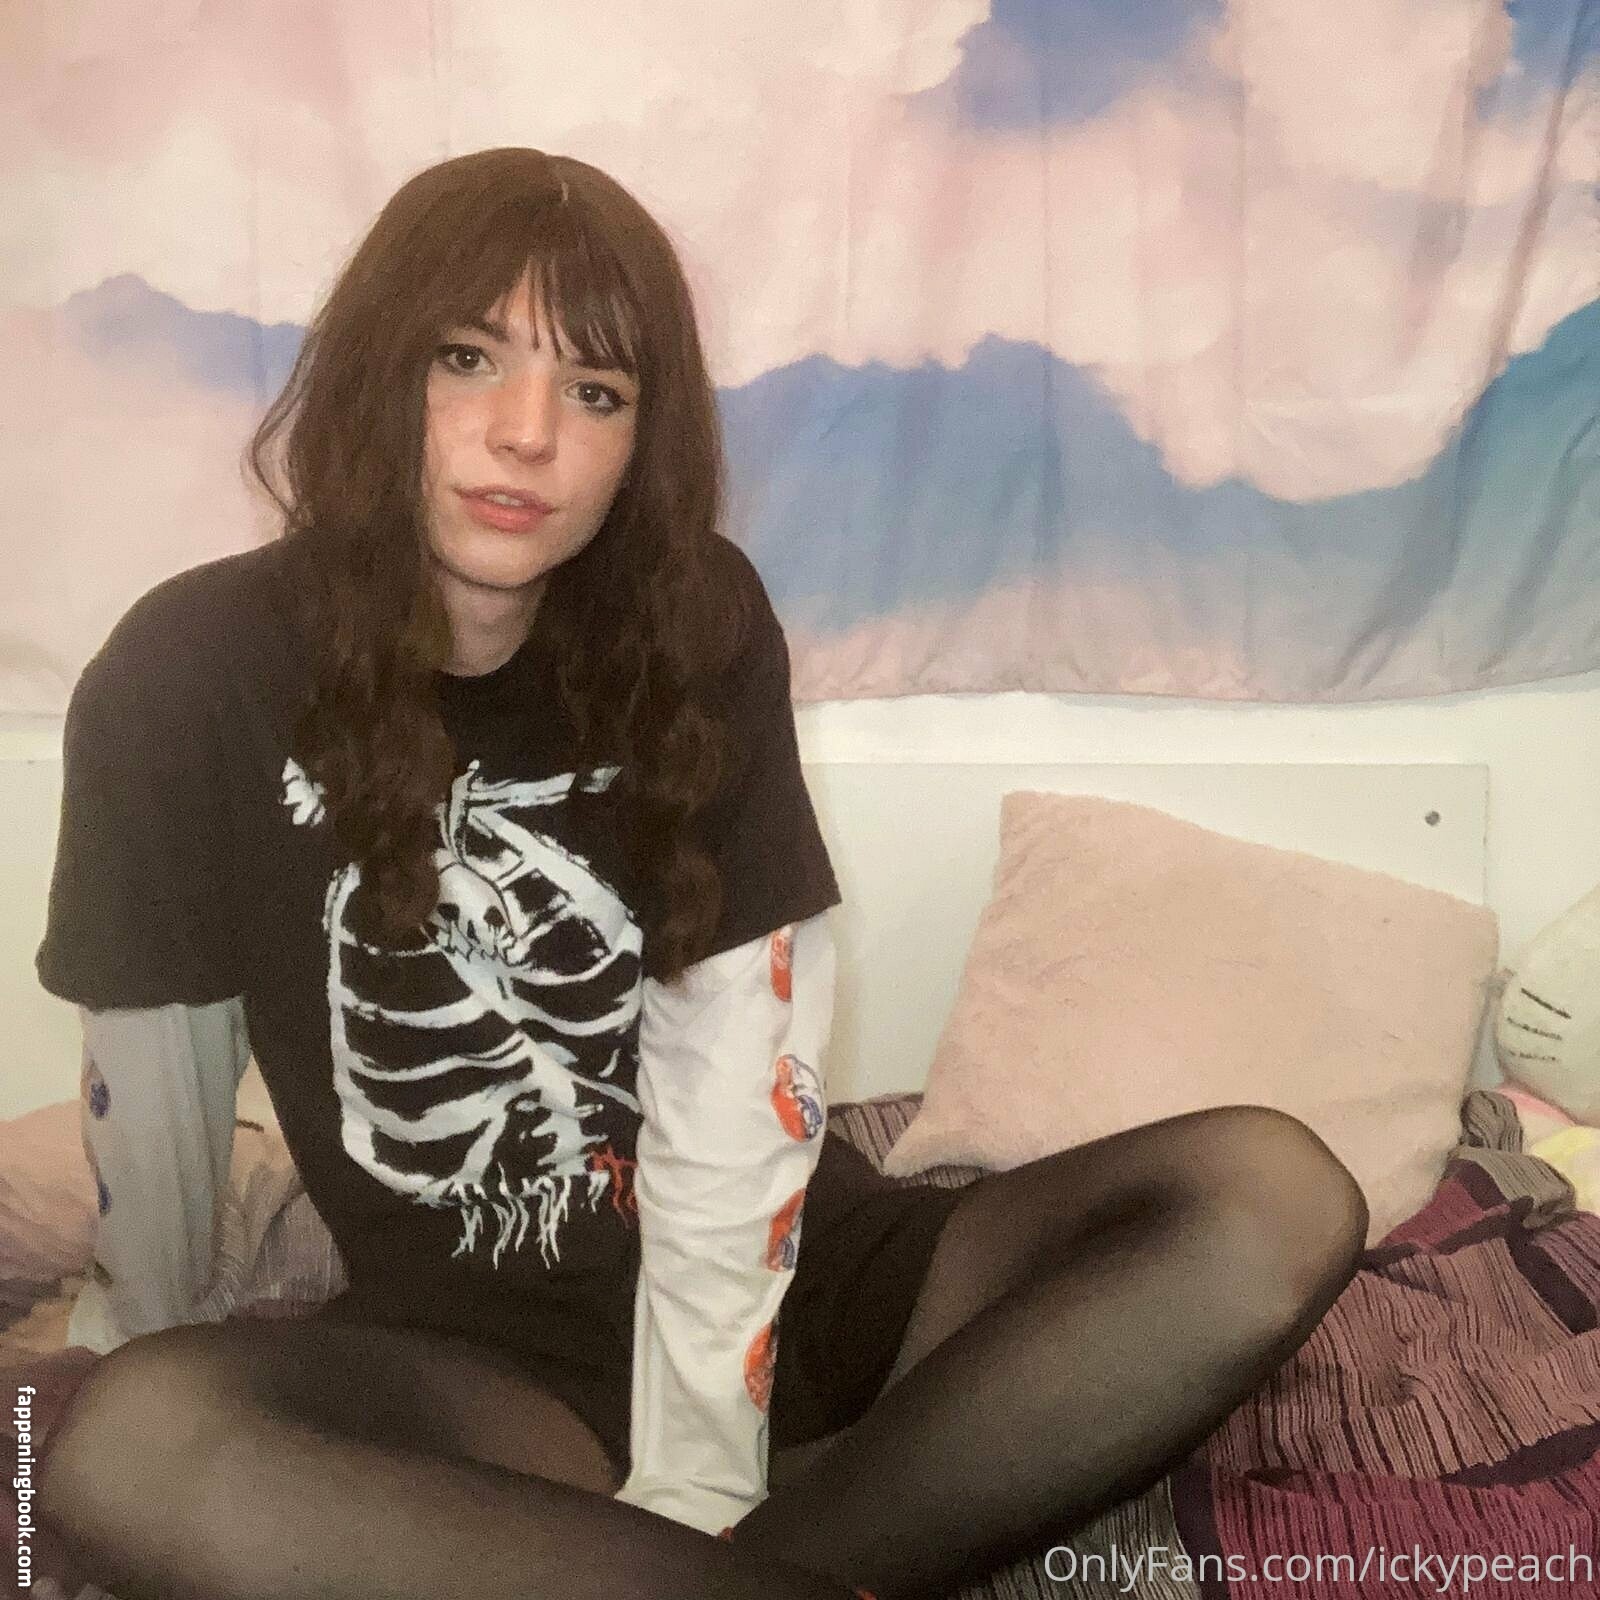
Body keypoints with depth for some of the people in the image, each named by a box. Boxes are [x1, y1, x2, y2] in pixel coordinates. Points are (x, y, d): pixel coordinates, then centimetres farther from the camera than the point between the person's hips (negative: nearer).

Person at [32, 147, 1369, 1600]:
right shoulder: (193, 675, -11)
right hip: (481, 1363, -1)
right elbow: (153, 1091, -1)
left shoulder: (695, 623, -6)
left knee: (1270, 1201, -20)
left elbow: (734, 1079, -12)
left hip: (787, 1285, 2)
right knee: (124, 1450, -34)